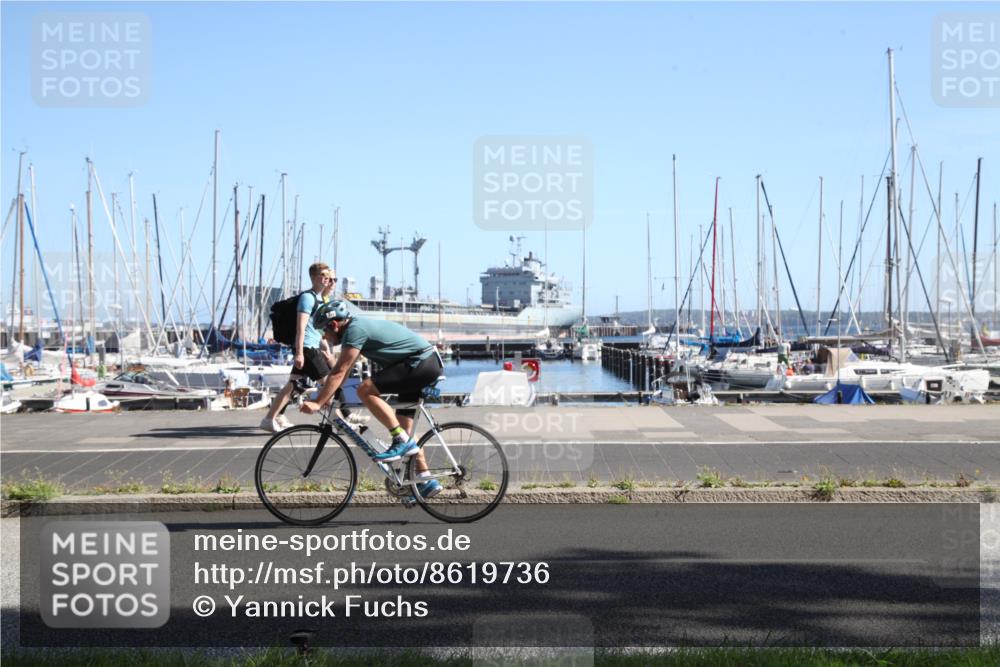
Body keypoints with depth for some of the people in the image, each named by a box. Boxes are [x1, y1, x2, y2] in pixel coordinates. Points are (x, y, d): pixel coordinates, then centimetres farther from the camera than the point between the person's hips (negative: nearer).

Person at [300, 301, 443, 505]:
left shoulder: (355, 329, -15)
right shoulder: (358, 326, 15)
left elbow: (340, 372, -19)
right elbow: (343, 370, 21)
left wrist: (318, 403, -19)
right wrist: (326, 397, 18)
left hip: (421, 363, -11)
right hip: (429, 365, 11)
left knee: (365, 390, -19)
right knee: (403, 425, 12)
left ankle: (403, 442, -14)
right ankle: (426, 480, 15)